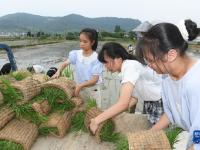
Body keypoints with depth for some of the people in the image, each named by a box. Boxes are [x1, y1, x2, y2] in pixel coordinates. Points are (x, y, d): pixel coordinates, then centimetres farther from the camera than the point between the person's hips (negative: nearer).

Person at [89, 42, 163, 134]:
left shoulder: (130, 66, -26)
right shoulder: (125, 68, 1)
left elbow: (123, 104, -35)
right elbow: (134, 99, -1)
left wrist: (96, 120, -28)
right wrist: (110, 115, -8)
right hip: (153, 103, 8)